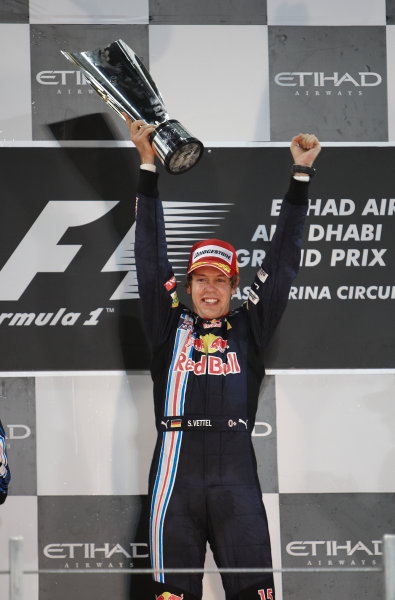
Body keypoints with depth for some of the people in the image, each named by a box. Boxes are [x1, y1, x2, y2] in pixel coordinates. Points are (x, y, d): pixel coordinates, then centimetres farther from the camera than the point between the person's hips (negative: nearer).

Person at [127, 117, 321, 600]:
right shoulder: (170, 325, 13)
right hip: (175, 468, 0)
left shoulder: (248, 328, 14)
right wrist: (147, 165, 10)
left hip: (236, 474, 0)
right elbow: (151, 256, 12)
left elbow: (281, 261, 15)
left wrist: (301, 175, 15)